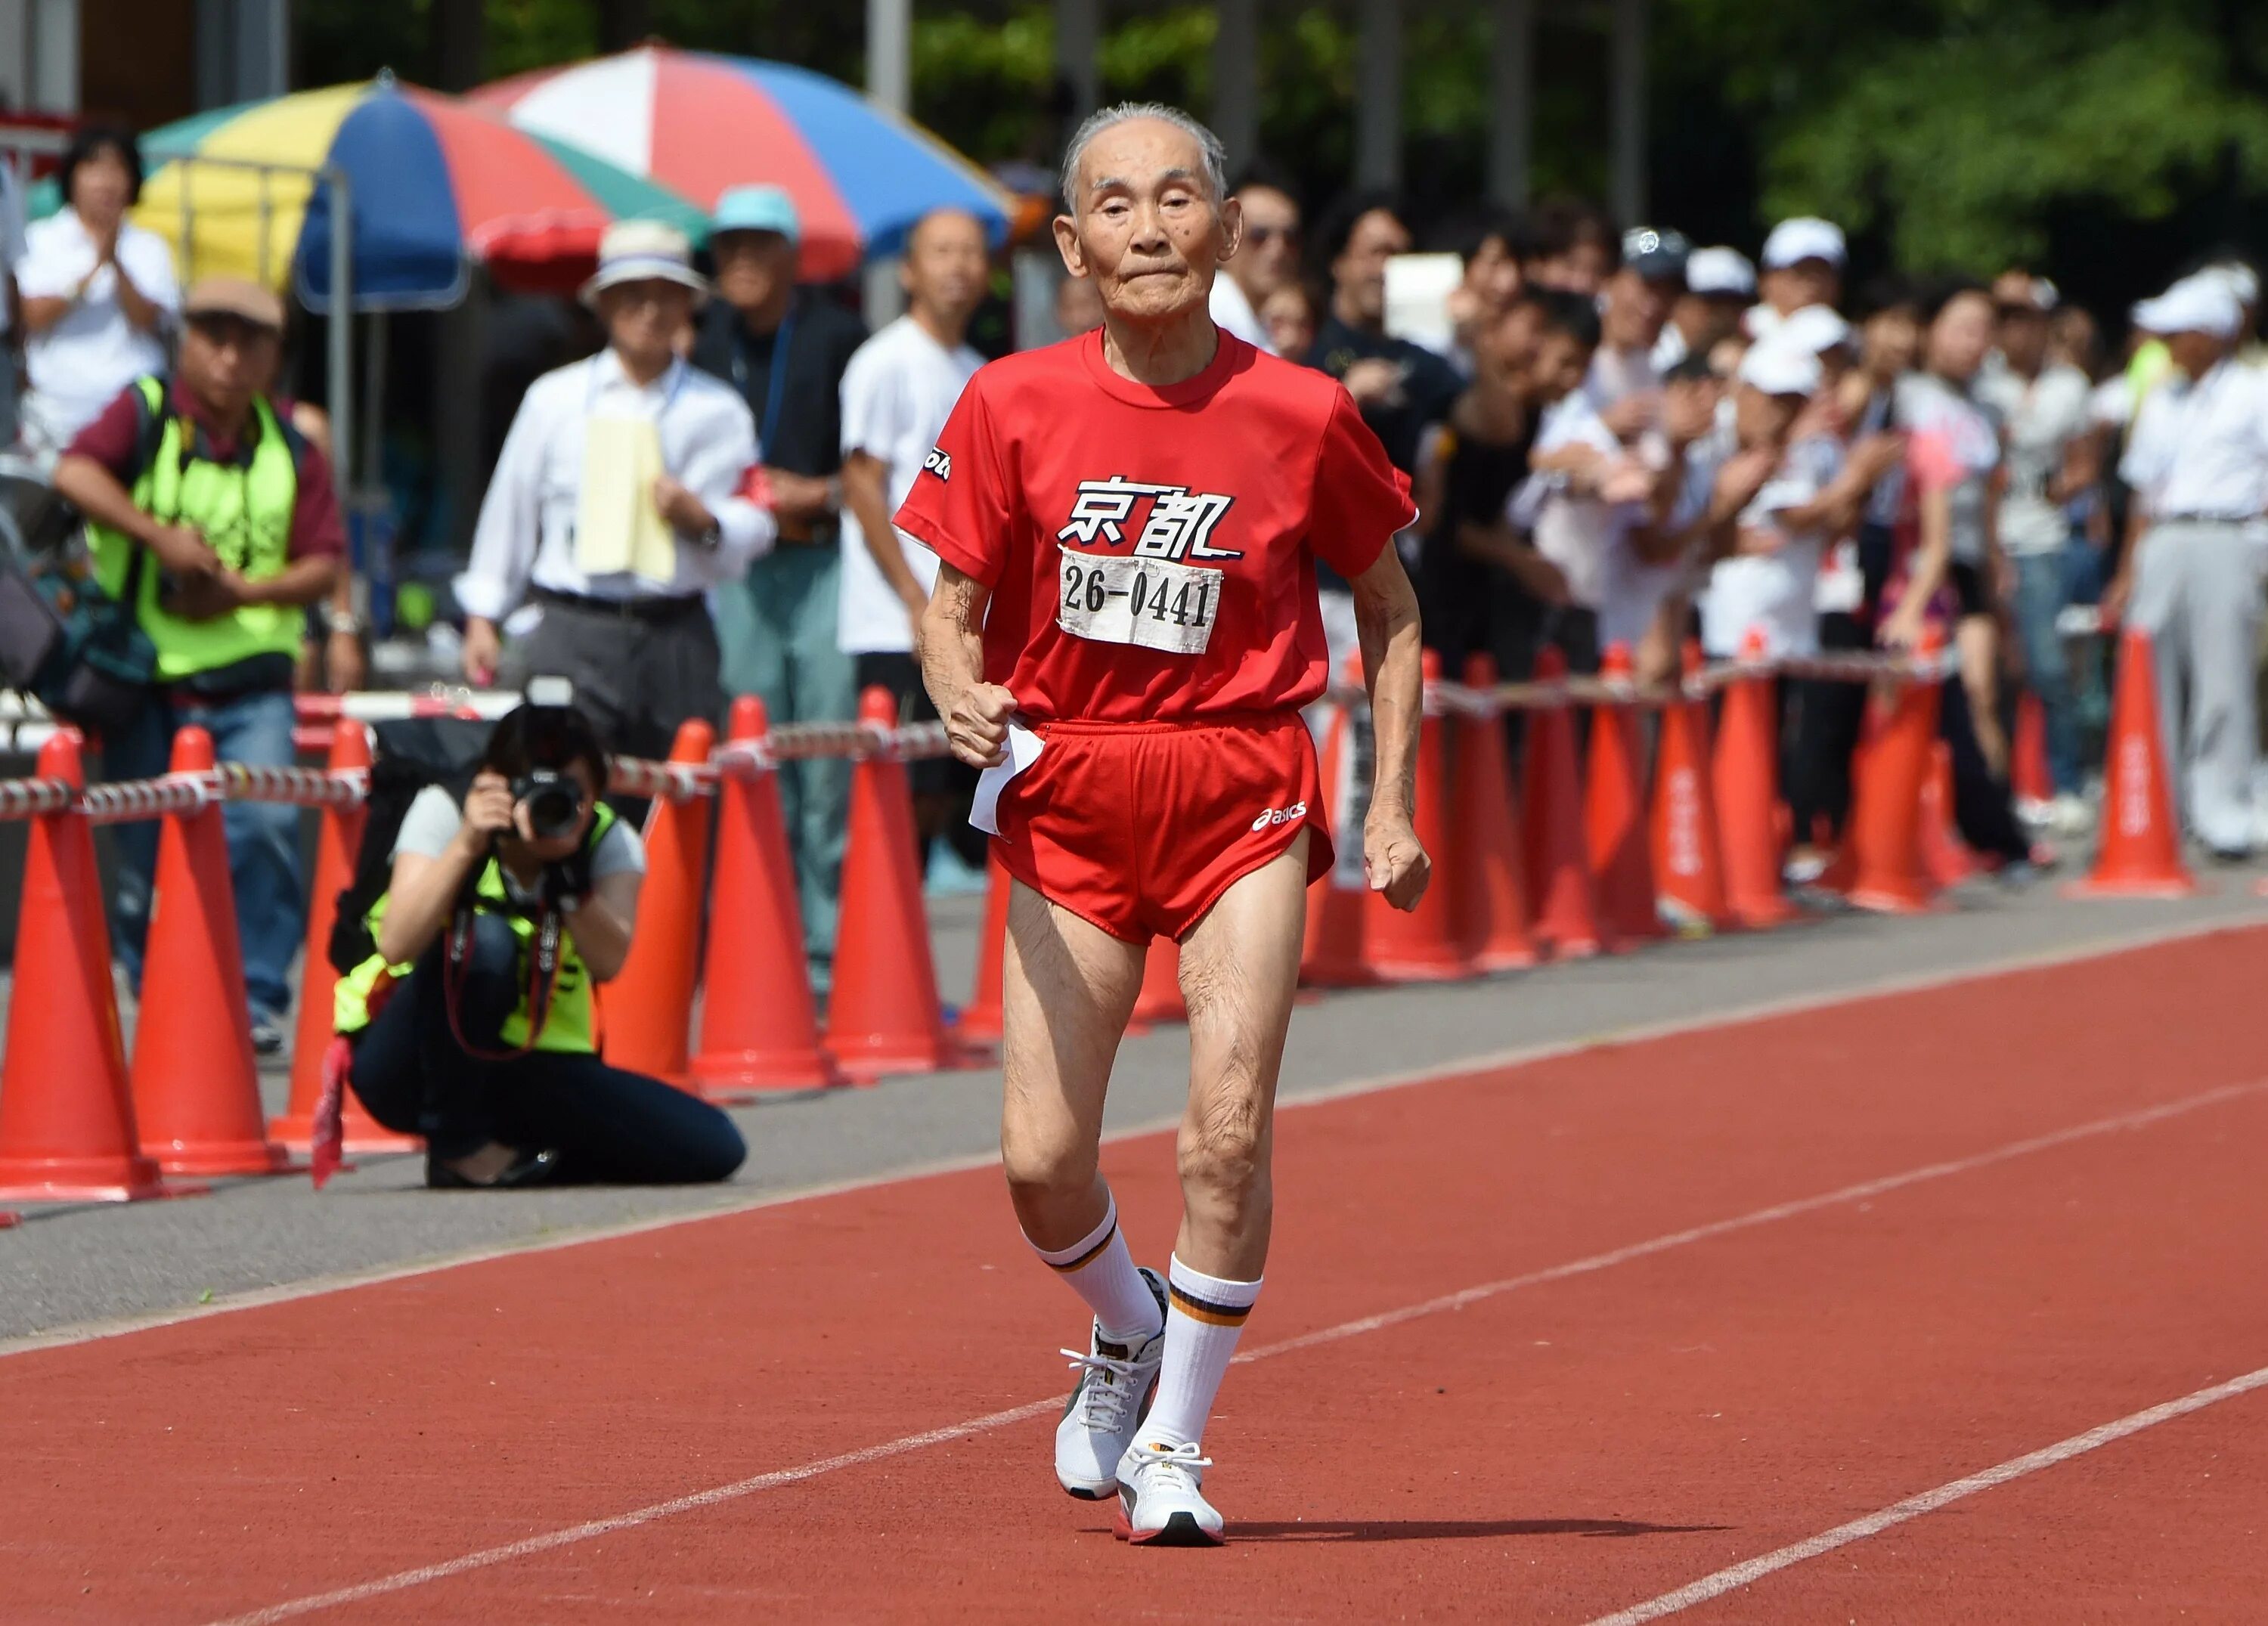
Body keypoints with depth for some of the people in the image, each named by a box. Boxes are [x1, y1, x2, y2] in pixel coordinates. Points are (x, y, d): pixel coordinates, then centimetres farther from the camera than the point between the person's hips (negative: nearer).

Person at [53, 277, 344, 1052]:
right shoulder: (144, 414, 0)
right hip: (145, 676, -1)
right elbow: (76, 472, -19)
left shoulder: (290, 450, 7)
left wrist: (242, 592, -14)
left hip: (249, 681, 1)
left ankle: (257, 997, -6)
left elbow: (324, 564, 3)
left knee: (266, 822, -16)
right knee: (150, 854, 2)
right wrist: (161, 537, -26)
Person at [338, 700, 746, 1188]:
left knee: (713, 1148, -13)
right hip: (407, 1065, -4)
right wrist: (467, 845, -32)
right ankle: (457, 1146, -17)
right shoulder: (443, 813, -12)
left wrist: (568, 872, -32)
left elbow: (608, 963, -22)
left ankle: (513, 1150, 5)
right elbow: (396, 945, -26)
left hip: (533, 1068, 4)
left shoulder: (609, 841, -5)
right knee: (484, 939, -35)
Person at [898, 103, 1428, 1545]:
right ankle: (1128, 1332, 32)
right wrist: (960, 693, -18)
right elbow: (956, 601, 4)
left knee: (1228, 1133, -15)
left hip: (1242, 789, -1)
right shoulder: (1014, 407, -4)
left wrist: (1394, 804, 3)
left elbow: (1388, 602, 8)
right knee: (1042, 1159, -3)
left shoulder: (1301, 414, -6)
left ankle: (1174, 1440, 4)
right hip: (1069, 791, 1)